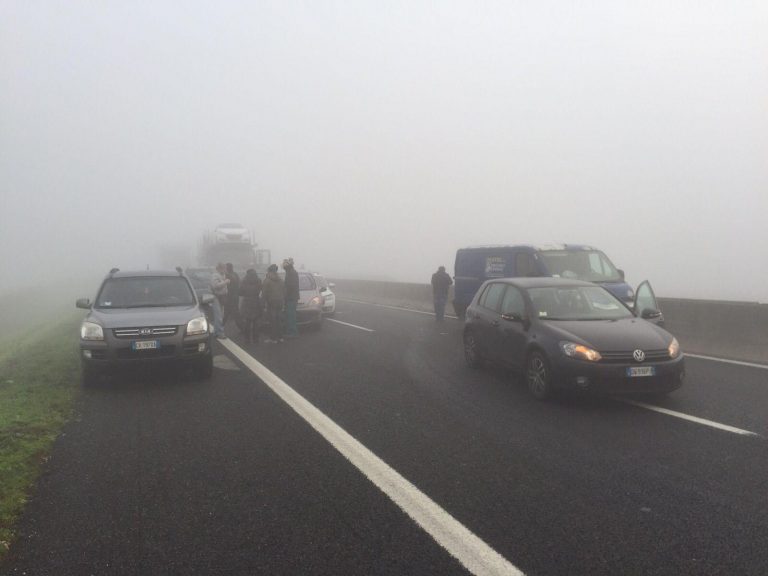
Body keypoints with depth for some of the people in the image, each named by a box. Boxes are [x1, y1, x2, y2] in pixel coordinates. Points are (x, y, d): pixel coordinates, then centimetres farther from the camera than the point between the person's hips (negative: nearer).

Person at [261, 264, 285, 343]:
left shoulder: (267, 280, -7)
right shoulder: (280, 280, 13)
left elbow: (264, 292, -11)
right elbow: (284, 291, 13)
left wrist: (263, 301, -2)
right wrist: (283, 301, 17)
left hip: (271, 302, -6)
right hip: (280, 302, 6)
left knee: (272, 320, -4)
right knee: (278, 319, 13)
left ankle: (273, 338, -4)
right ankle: (280, 337, 17)